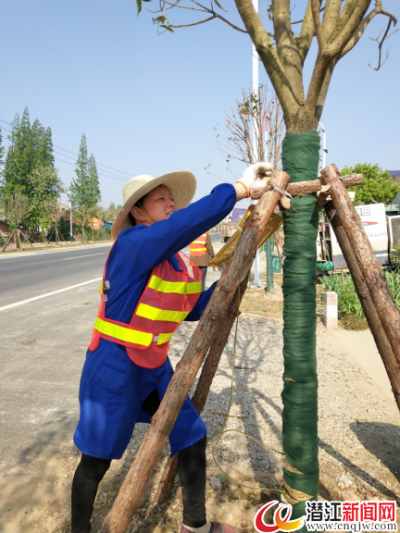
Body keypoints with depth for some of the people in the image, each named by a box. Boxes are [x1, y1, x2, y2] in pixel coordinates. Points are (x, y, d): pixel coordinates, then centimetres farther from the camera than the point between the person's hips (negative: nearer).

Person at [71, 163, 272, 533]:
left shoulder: (178, 260, 5)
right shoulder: (132, 244, -21)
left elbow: (192, 310, 12)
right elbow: (192, 220, -35)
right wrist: (242, 188, -30)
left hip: (156, 367, 8)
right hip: (113, 368, -8)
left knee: (193, 437, 12)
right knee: (96, 460, 8)